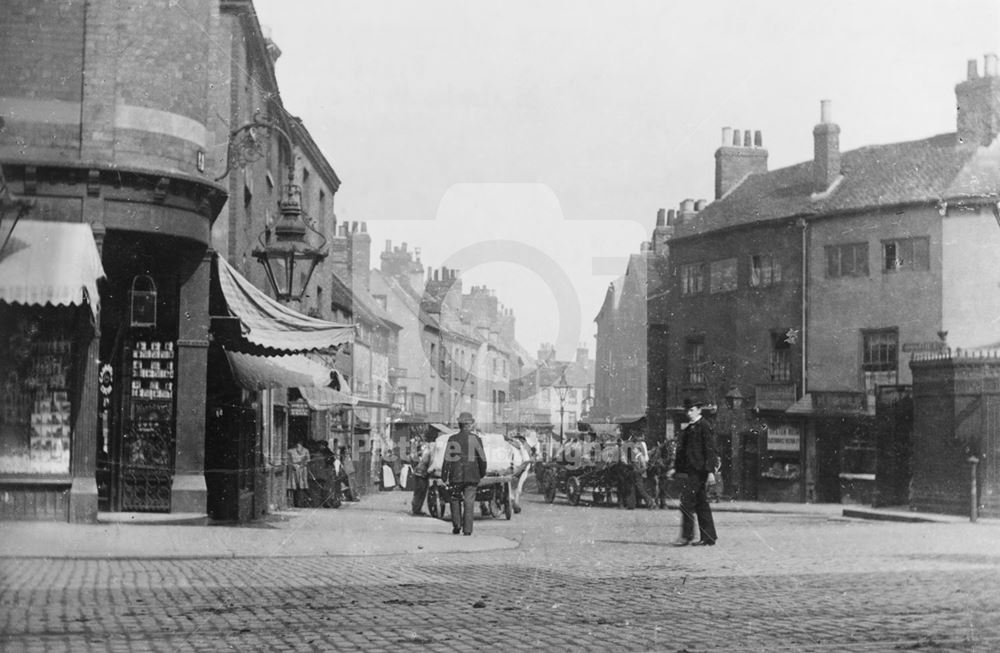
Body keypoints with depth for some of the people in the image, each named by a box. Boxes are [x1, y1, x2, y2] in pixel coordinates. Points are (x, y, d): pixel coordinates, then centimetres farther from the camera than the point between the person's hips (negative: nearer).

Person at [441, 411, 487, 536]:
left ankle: (456, 525, 6)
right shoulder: (476, 439, 0)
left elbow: (447, 459, -5)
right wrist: (482, 473, 17)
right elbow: (482, 459, 2)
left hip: (456, 475, 0)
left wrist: (444, 477, -2)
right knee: (469, 502, 3)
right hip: (472, 475, 0)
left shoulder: (453, 439, -2)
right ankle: (467, 529, -1)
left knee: (455, 499, 16)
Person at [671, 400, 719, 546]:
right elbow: (682, 450, 23)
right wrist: (676, 468, 19)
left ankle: (686, 536, -9)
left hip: (698, 471, -9)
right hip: (689, 471, 9)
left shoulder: (704, 426, -8)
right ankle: (708, 537, 13)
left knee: (687, 501, -12)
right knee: (701, 504, 10)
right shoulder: (688, 428, 18)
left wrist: (710, 471, -18)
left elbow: (710, 449, -13)